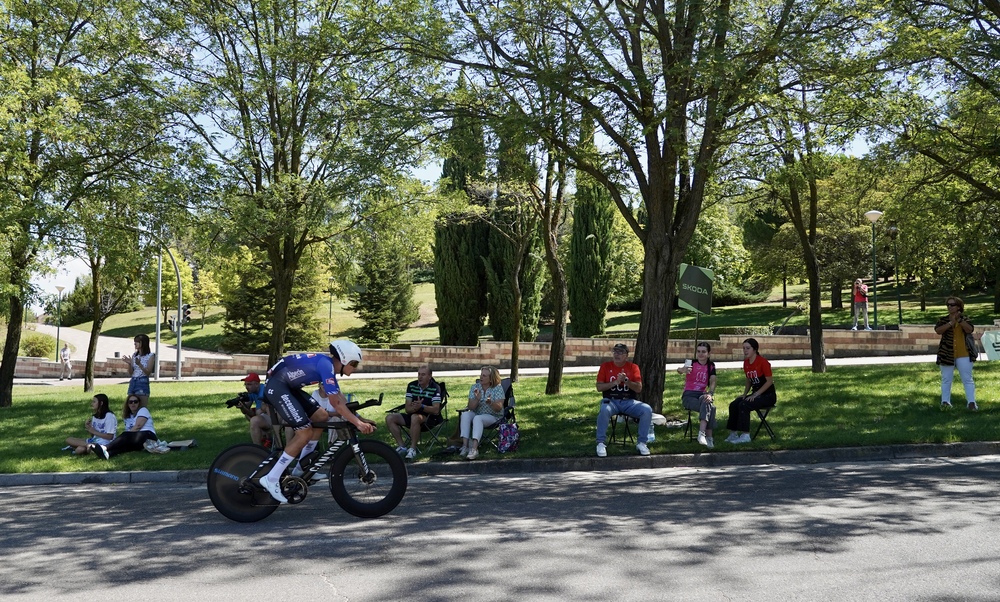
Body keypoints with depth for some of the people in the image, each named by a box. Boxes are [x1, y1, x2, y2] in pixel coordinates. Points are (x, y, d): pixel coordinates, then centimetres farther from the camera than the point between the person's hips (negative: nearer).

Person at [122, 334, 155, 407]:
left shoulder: (150, 356, -2)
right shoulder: (134, 355, 13)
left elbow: (148, 372, -10)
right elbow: (130, 373, 12)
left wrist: (139, 364, -25)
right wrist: (129, 363, -6)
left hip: (143, 383, -6)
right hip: (132, 382, 6)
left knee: (142, 408, -6)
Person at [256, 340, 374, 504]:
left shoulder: (328, 366, 11)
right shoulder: (326, 365, -19)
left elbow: (340, 398, 14)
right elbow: (336, 402, -25)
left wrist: (358, 419, 6)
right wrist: (358, 423, -23)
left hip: (289, 388, 11)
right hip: (277, 387, -11)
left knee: (322, 417, 10)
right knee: (305, 432, -15)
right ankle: (271, 479, -10)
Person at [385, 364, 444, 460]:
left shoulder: (435, 388, -10)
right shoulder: (411, 386, 4)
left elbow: (436, 410, -19)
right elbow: (407, 409, 0)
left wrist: (421, 406, -34)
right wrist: (414, 408, -24)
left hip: (430, 418, -6)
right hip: (413, 415, 6)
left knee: (415, 417, -39)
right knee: (390, 418, -11)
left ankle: (413, 449, -28)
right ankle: (402, 447, -10)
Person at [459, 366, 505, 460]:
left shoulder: (498, 388, -6)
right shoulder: (475, 387, 3)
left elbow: (499, 408, -14)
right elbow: (471, 407, -3)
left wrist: (490, 403, -34)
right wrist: (477, 399, -23)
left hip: (493, 416, -4)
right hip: (477, 414, 4)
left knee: (477, 418, -35)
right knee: (465, 414, -27)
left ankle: (474, 449, -49)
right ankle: (465, 445, -38)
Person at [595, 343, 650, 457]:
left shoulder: (633, 367, 6)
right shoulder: (605, 366, 6)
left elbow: (639, 388, -2)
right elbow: (599, 387, -2)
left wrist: (626, 380, -18)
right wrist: (616, 382, -14)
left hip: (629, 402, 1)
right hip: (611, 401, -1)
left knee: (647, 410, -25)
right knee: (604, 410, -36)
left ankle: (642, 443, -10)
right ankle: (601, 443, -21)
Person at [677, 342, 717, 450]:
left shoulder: (711, 366, 8)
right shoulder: (691, 363, -3)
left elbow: (713, 382, -5)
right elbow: (680, 369, -25)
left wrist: (710, 393, -27)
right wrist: (682, 370, -51)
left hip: (702, 395, 3)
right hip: (689, 395, -3)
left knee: (709, 407, -34)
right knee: (709, 408, -31)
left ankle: (702, 433, -39)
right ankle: (709, 437, -32)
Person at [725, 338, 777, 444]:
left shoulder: (763, 362, -15)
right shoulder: (746, 363, 7)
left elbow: (770, 381, -16)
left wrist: (755, 394, -20)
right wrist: (744, 394, 2)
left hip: (768, 395, -7)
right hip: (755, 394, 7)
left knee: (743, 405, -28)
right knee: (733, 405, -13)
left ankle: (745, 435, -24)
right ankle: (733, 434, -7)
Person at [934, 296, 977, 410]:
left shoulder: (965, 319, 4)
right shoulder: (943, 320, 3)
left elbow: (970, 330, -14)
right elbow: (938, 330, -15)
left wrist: (960, 320, -24)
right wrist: (951, 323, -22)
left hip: (964, 355, -1)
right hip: (947, 354, 1)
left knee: (967, 379, -1)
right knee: (946, 379, 7)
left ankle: (971, 402, -1)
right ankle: (945, 401, 14)